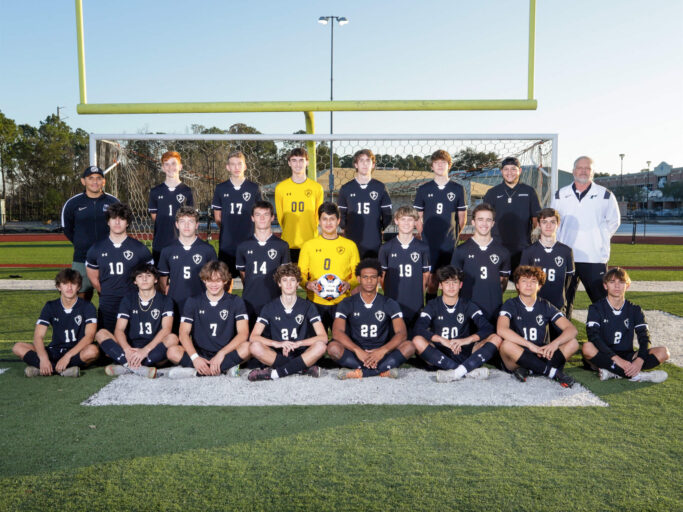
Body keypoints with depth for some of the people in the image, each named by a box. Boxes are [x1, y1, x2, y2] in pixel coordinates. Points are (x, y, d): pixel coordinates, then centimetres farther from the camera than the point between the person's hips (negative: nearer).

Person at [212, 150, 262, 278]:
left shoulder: (254, 188, 2)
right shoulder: (221, 189, 5)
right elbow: (217, 217, 11)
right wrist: (228, 230, 6)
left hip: (249, 242, -1)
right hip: (226, 243, 1)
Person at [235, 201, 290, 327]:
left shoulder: (282, 246, 2)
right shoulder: (243, 246, 5)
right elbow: (242, 274, 13)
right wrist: (252, 289, 8)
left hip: (274, 302, -1)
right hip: (249, 303, 1)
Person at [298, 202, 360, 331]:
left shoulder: (350, 245, 7)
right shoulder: (308, 245, 7)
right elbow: (301, 273, 8)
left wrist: (349, 285, -11)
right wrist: (307, 284, -12)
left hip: (342, 302, 0)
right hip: (315, 302, 0)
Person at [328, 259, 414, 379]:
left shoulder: (390, 304, 5)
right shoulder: (347, 304, 3)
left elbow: (402, 333, -7)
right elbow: (337, 332, -12)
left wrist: (383, 350, -26)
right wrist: (358, 351, -28)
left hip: (381, 353, 1)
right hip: (355, 353, -1)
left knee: (409, 346, -26)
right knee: (333, 347, -30)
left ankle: (359, 372, -32)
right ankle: (383, 370, -32)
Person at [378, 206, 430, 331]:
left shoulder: (423, 248, 2)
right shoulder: (386, 248, 1)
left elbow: (425, 275, 10)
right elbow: (381, 276, 7)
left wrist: (417, 292, 5)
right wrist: (389, 293, 4)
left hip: (415, 304, 1)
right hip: (392, 302, 0)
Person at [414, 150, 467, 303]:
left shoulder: (458, 189, 6)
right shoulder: (423, 189, 7)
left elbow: (462, 216, 12)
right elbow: (418, 217, 10)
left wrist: (455, 235, 11)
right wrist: (423, 236, 6)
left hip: (450, 244, 0)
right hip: (428, 243, 0)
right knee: (431, 279, -1)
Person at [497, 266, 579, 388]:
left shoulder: (545, 306, 5)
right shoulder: (510, 304, -4)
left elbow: (572, 329, -4)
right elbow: (501, 330, -23)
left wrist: (555, 343, -24)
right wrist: (530, 345, -30)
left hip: (541, 357, 4)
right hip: (516, 361, -3)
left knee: (573, 343, -14)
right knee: (507, 345, -35)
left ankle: (526, 370, -25)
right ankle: (554, 372, -26)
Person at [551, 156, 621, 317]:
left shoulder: (605, 195, 5)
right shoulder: (560, 195, 10)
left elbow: (614, 221, 14)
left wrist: (600, 239, 5)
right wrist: (560, 243, 9)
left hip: (595, 257, -2)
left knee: (601, 299, -3)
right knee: (563, 299, 8)